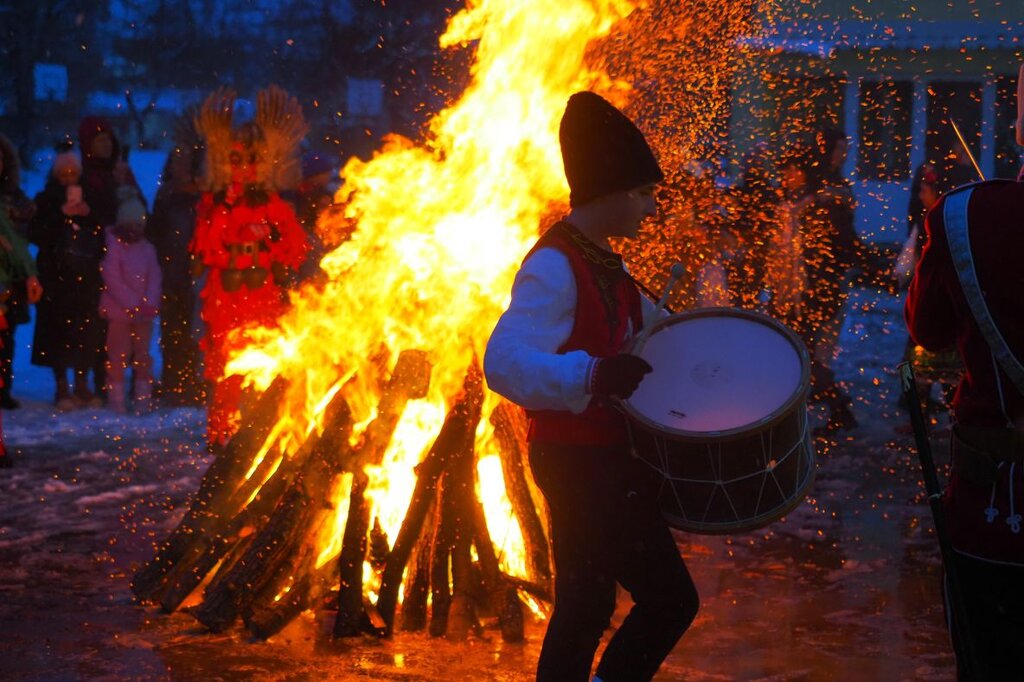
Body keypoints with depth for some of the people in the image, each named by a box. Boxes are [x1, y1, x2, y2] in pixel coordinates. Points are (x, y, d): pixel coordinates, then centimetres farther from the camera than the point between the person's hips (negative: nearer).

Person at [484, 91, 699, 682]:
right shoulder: (553, 267, -20)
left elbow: (635, 318, 30)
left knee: (586, 608, 15)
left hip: (609, 455, 10)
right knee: (671, 598, -8)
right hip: (582, 461, -10)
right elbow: (504, 362, -33)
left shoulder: (603, 258, 10)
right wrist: (592, 374, -46)